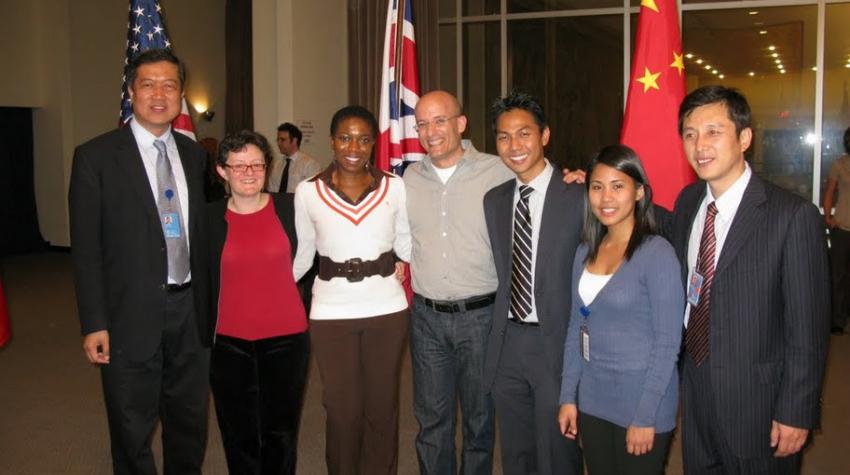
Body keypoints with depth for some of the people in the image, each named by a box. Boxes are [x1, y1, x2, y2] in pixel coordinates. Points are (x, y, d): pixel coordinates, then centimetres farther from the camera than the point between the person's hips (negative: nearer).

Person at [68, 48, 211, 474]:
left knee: (190, 423, 18)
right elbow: (85, 248, -8)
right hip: (131, 316, -4)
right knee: (133, 432, 9)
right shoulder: (95, 156, -6)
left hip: (189, 310, 4)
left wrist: (207, 304, 8)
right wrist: (93, 324, -11)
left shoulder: (193, 154, 8)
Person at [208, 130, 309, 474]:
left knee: (280, 435, 12)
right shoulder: (209, 217, -1)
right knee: (240, 438, 13)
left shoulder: (290, 207, -3)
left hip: (286, 338, 0)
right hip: (229, 343, 1)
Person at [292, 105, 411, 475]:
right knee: (343, 411, 9)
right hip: (331, 312, 0)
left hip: (387, 308, 1)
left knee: (382, 407, 12)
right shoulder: (308, 191, -3)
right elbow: (302, 253, 6)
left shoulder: (395, 187, -2)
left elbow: (406, 245, 5)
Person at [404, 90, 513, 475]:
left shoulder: (498, 172, -7)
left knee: (480, 417, 13)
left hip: (481, 313, -3)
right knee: (431, 417, 13)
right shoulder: (410, 177, 7)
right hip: (427, 316, 3)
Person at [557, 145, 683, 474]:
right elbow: (576, 327, 9)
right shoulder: (586, 251, 4)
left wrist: (646, 417, -15)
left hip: (640, 401, -5)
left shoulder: (656, 253, -14)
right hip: (592, 401, 6)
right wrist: (568, 396, 6)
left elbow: (667, 343, -15)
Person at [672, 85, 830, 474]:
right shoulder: (687, 202, 3)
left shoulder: (793, 216, -17)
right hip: (695, 395, 6)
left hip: (756, 403, -5)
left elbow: (807, 329, -15)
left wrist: (796, 413, -13)